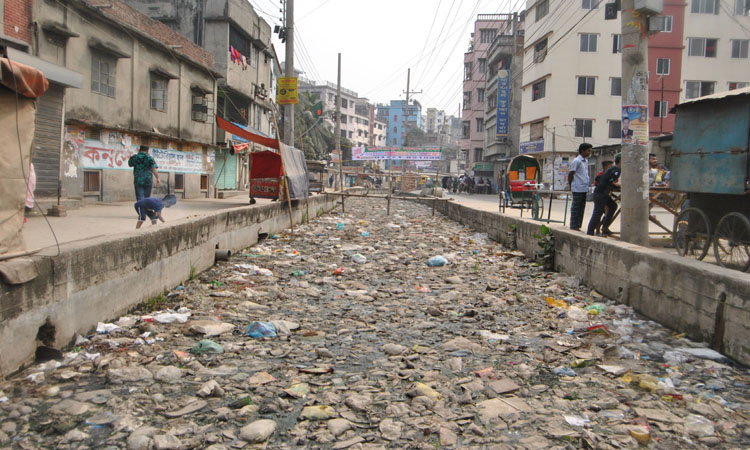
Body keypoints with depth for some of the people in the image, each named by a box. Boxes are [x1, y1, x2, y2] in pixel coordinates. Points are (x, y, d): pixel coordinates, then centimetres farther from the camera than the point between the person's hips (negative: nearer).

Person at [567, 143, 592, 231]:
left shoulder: (586, 161, 15)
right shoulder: (576, 161, -11)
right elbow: (570, 174, -10)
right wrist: (570, 186, -6)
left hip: (584, 189, 8)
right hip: (577, 189, -8)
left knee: (581, 208, 11)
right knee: (575, 207, -3)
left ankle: (578, 225, 17)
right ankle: (573, 226, 2)